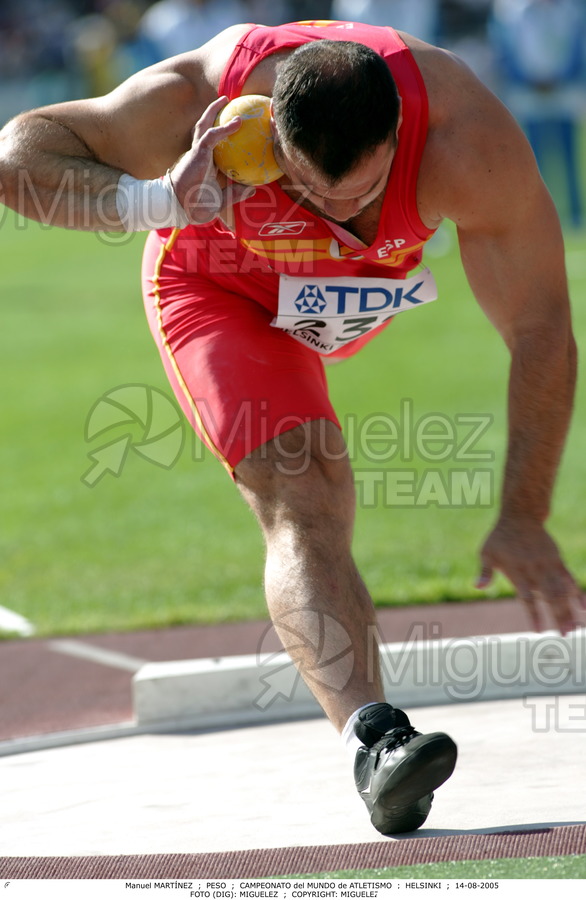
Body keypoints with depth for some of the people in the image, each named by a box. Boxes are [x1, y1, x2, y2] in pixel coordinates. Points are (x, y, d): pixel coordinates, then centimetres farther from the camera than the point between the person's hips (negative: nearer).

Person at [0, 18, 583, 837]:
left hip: (369, 281, 3)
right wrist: (153, 202, -50)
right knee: (303, 501, -24)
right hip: (220, 286, -3)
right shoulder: (193, 108, -41)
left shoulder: (466, 138, -41)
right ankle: (372, 738, -41)